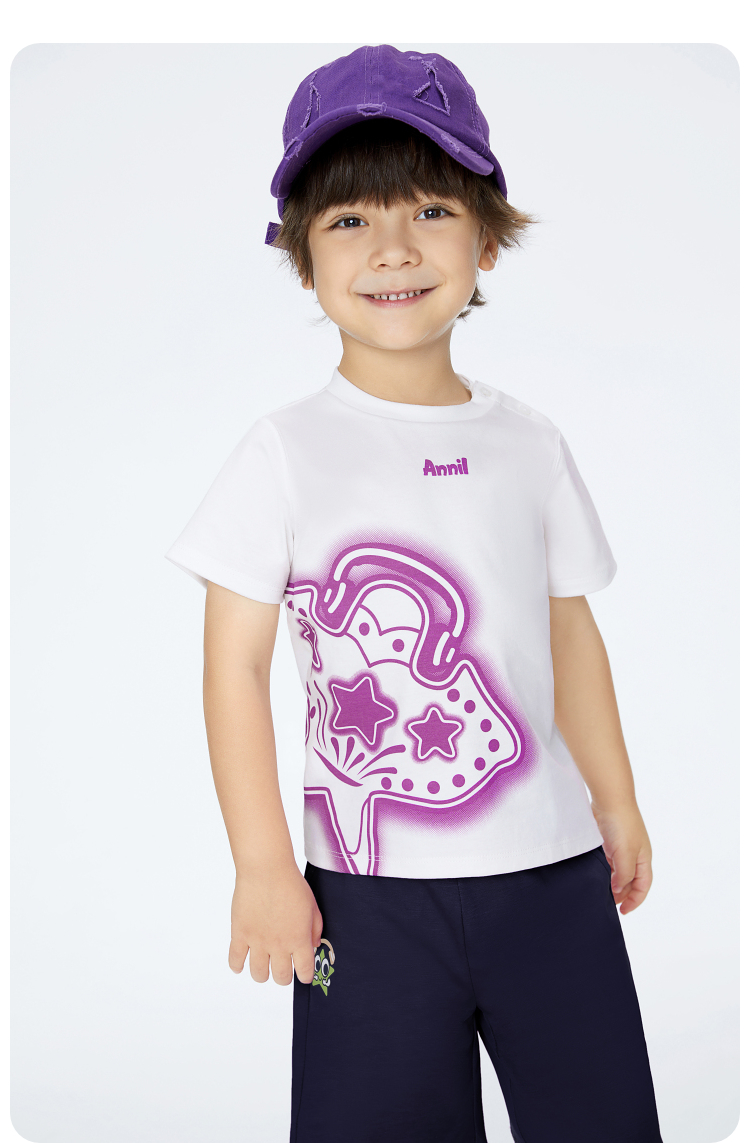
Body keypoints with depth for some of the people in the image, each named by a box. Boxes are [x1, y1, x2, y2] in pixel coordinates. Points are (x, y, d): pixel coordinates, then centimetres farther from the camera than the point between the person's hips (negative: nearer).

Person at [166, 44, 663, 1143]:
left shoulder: (529, 442, 4)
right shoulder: (287, 450, -7)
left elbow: (571, 636, 12)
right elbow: (236, 665, -7)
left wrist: (618, 804, 17)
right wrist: (264, 868, -8)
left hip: (553, 864, 4)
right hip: (372, 884, -3)